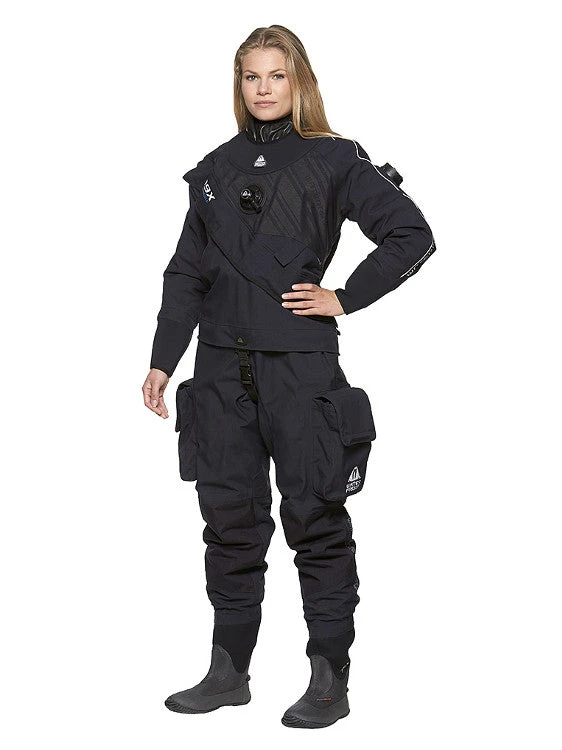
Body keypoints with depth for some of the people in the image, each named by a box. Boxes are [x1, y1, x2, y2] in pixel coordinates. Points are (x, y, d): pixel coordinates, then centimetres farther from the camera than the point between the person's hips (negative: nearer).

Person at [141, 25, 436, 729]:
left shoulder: (333, 160, 1)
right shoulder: (217, 168, 13)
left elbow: (411, 234, -2)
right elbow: (186, 271, 15)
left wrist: (345, 298, -6)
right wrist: (162, 359, 9)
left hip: (301, 363, -4)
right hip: (223, 366, 5)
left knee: (314, 517, 0)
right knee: (229, 517, 8)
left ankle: (329, 680, 9)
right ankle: (228, 672, 19)